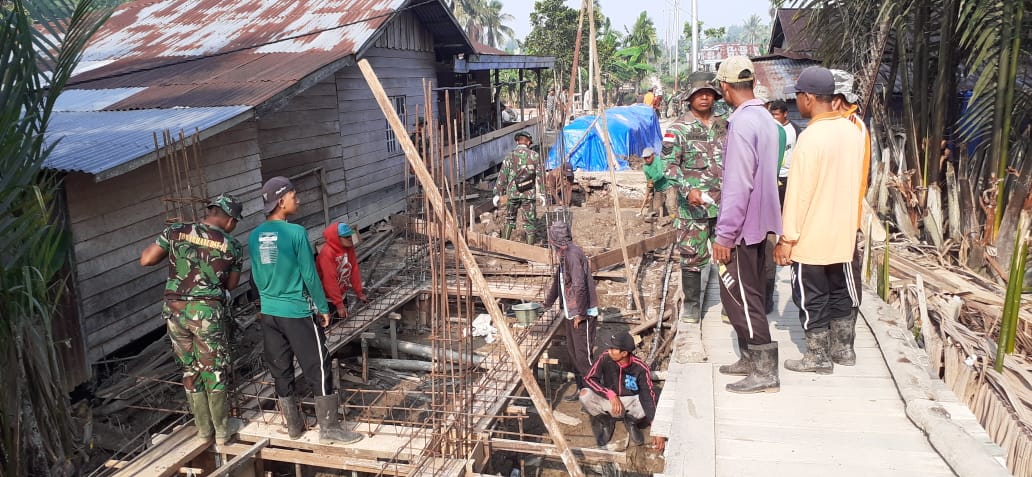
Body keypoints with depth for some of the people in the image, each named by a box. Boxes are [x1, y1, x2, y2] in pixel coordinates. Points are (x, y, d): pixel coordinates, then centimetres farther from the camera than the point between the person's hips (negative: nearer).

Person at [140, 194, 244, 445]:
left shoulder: (176, 231, 0)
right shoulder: (232, 246, -3)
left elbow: (145, 260, 1)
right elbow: (231, 284, 8)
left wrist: (171, 252, 15)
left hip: (175, 309, 3)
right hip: (207, 311, -3)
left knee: (190, 369, 16)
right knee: (214, 371, 10)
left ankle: (203, 427, 27)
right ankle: (222, 430, 20)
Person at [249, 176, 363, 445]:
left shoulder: (254, 237, 2)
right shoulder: (296, 232, -16)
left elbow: (256, 277, 11)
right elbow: (310, 275, -13)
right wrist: (323, 308, -2)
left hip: (269, 312, 7)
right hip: (297, 312, -6)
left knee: (280, 371, 13)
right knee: (319, 369, 3)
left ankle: (293, 426, 25)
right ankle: (329, 429, 8)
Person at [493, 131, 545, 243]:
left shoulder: (509, 156, 1)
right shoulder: (535, 156, 1)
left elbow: (502, 177, 0)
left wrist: (498, 193, 5)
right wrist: (541, 194, 7)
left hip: (512, 193, 1)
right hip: (529, 194, -1)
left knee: (509, 219, 19)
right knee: (530, 222, 7)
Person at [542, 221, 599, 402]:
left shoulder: (573, 254, -18)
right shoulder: (563, 255, 13)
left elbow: (579, 285, -27)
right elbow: (558, 279, 30)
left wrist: (580, 313, -23)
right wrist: (548, 302, 42)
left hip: (582, 315, -10)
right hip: (571, 313, 10)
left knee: (583, 355, -6)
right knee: (572, 353, 15)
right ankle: (581, 389, 26)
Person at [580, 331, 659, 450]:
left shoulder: (640, 368, -24)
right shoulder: (605, 358, -20)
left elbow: (649, 397, -27)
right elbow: (589, 378, -20)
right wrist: (610, 394, -35)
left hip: (632, 402, 0)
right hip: (608, 400, 1)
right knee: (585, 395, -28)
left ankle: (631, 421, 2)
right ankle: (605, 421, 0)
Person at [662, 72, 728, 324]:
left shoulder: (724, 126, 10)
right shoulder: (678, 129, -4)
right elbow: (670, 165, -10)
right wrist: (688, 190, -22)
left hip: (724, 203, 4)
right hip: (693, 206, -4)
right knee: (692, 256, 2)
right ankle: (691, 304, 16)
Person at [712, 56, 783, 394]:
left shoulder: (742, 124, -20)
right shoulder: (766, 119, 11)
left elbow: (738, 185, -23)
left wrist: (724, 235, -19)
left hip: (742, 226, -10)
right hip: (760, 222, 10)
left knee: (739, 296, -2)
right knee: (749, 293, 17)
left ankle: (765, 371, 2)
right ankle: (751, 359, 28)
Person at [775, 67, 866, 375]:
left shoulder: (811, 137, -21)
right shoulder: (852, 131, 4)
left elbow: (799, 193, -20)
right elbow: (855, 182, 12)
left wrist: (787, 239, -15)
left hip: (812, 236, -8)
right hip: (843, 232, 8)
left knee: (812, 297, 5)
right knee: (839, 290, 19)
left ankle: (818, 357, 15)